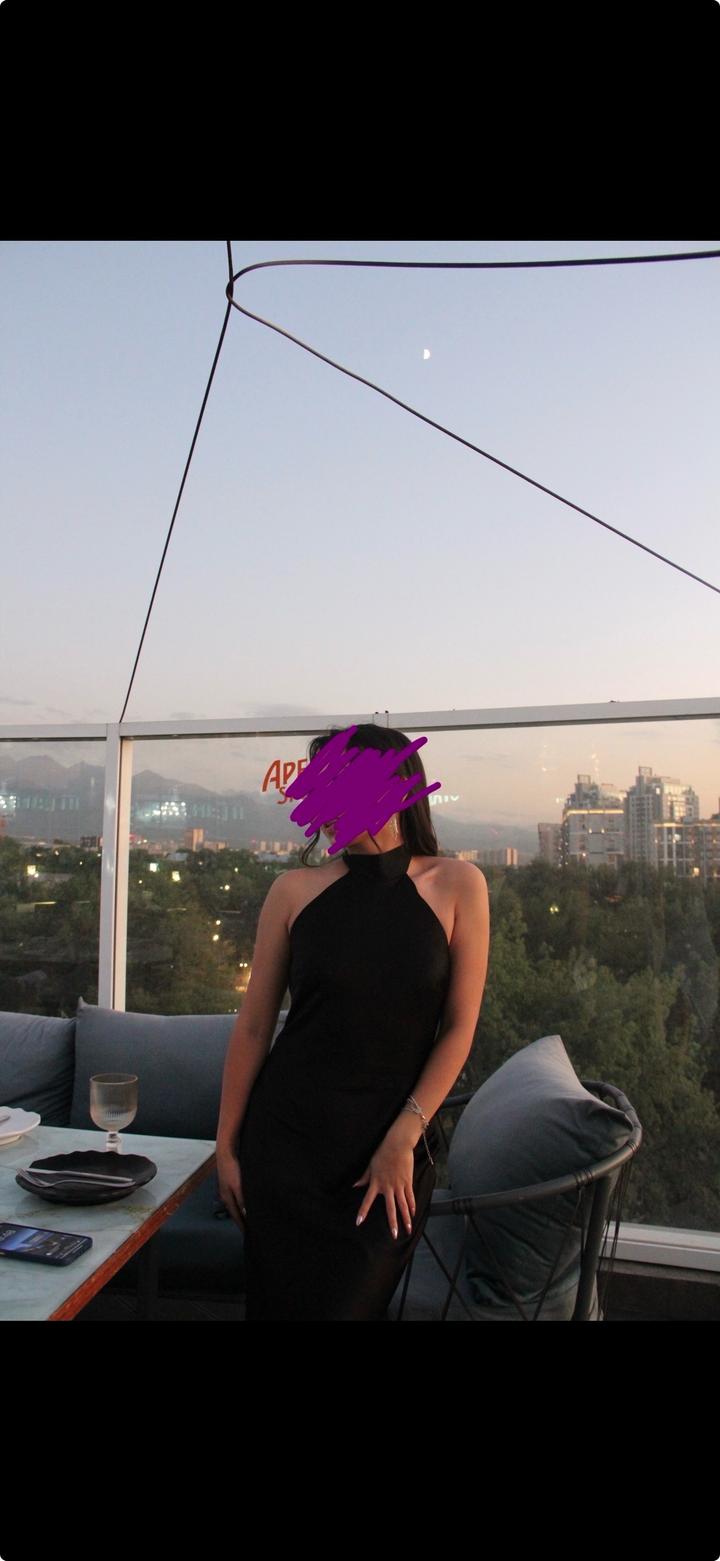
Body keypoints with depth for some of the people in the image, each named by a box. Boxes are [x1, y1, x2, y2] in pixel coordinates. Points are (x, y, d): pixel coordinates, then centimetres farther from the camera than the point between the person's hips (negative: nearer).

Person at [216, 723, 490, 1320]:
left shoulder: (456, 885, -5)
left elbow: (459, 1028, -5)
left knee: (350, 1304, 8)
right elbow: (254, 1026, 1)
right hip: (287, 1138, 1)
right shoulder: (295, 890, -3)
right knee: (281, 1301, 9)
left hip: (395, 1146, -1)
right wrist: (227, 1145, 2)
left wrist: (402, 1140, -10)